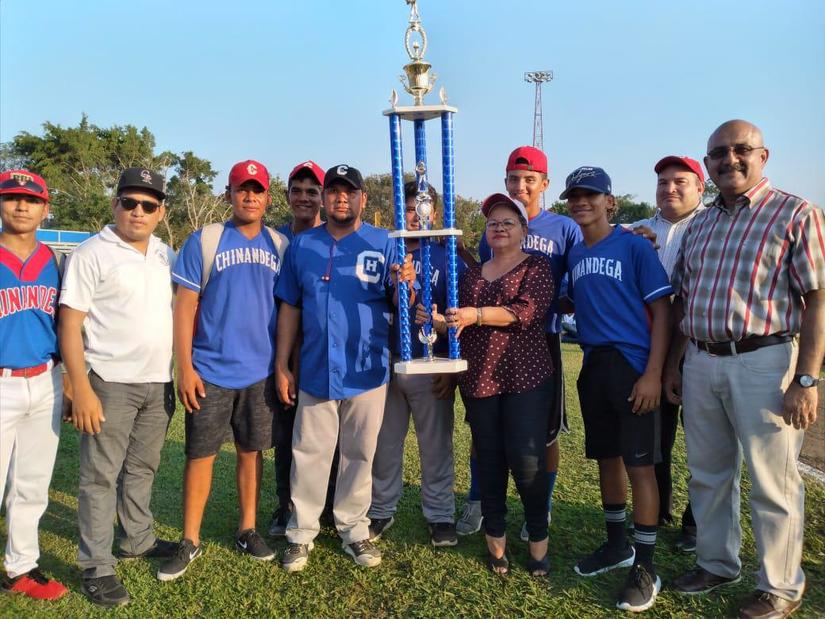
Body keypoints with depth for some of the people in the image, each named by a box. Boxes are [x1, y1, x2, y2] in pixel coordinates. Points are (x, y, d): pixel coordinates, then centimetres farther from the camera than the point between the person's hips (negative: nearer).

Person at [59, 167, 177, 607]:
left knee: (142, 469, 17)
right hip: (110, 383, -5)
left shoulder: (166, 255, 10)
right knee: (101, 476, 3)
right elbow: (70, 325, -10)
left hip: (158, 382, 6)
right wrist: (80, 389, -17)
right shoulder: (92, 254, -7)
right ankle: (97, 567, 14)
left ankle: (137, 540, 34)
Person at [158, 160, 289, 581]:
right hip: (209, 370, -2)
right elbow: (185, 306, -4)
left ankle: (247, 530, 27)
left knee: (251, 451, 12)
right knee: (201, 454, 4)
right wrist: (184, 366, -10)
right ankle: (190, 541, 18)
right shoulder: (203, 241, -1)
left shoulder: (280, 245, 6)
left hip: (262, 372, 2)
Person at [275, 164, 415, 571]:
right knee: (309, 455, 8)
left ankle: (354, 530, 26)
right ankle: (301, 533, 22)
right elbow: (290, 307, 8)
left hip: (367, 371, -1)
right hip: (315, 370, 1)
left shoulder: (384, 244, 0)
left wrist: (403, 285, -27)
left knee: (359, 456, 11)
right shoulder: (302, 245, 6)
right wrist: (282, 365, 4)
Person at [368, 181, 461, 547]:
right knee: (384, 443, 12)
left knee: (436, 444, 7)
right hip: (386, 363, 2)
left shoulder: (447, 259, 2)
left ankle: (440, 515, 22)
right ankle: (381, 510, 28)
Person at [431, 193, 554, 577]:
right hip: (478, 379, 4)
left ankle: (538, 538, 14)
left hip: (525, 377, -4)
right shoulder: (471, 275, 18)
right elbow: (458, 323, 15)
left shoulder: (537, 267, 3)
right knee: (489, 459, 7)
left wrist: (478, 315, -22)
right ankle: (495, 538, 21)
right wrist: (436, 320, -7)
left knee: (527, 459, -7)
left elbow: (529, 310, -15)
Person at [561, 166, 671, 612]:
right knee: (607, 458, 16)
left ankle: (645, 567, 11)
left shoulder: (634, 246, -6)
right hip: (593, 366, 6)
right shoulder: (574, 256, 12)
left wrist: (653, 373, -16)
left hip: (632, 366, -6)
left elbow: (661, 310, -9)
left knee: (639, 463, -2)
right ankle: (617, 545, 33)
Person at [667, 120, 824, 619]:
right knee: (708, 474, 16)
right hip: (701, 362, 6)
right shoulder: (699, 225, 13)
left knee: (772, 484, 5)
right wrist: (673, 366, 14)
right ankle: (717, 564, 35)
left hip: (765, 361, -5)